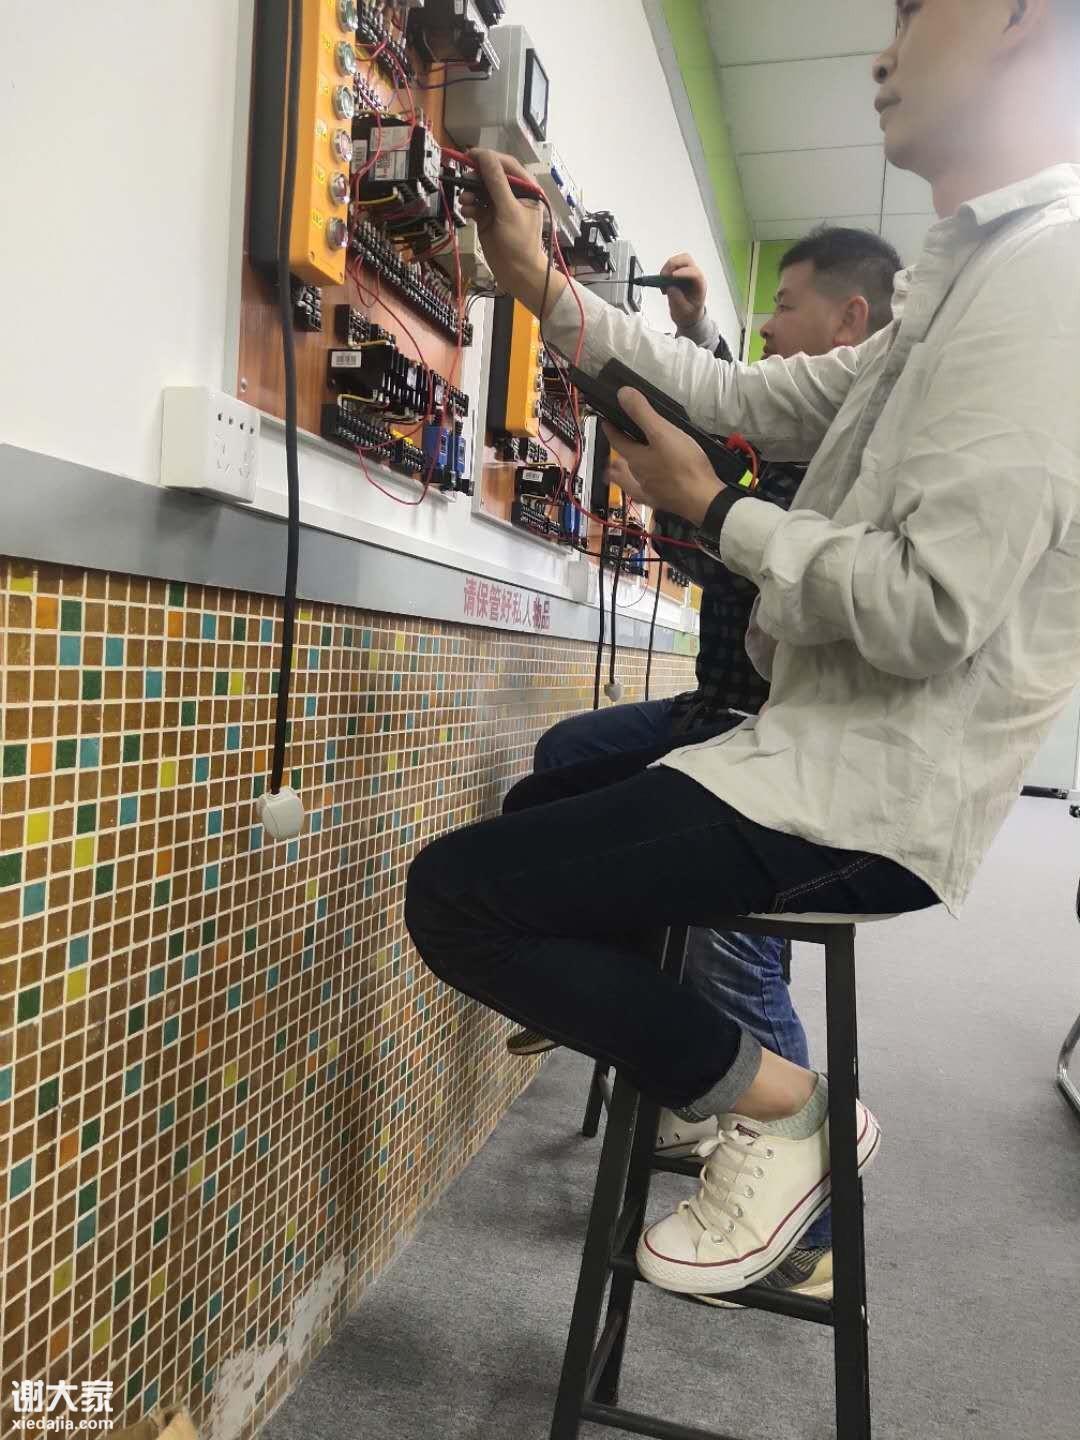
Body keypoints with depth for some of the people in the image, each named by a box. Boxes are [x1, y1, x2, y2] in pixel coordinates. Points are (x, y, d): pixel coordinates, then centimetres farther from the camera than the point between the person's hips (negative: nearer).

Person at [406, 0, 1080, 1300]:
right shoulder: (970, 281, 16)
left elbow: (931, 608, -26)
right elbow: (747, 398, 17)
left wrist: (712, 512, -10)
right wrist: (546, 292, 14)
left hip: (874, 795, -10)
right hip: (839, 746, 10)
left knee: (453, 896, -15)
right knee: (556, 789, 26)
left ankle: (769, 1100, 1)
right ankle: (754, 1089, 25)